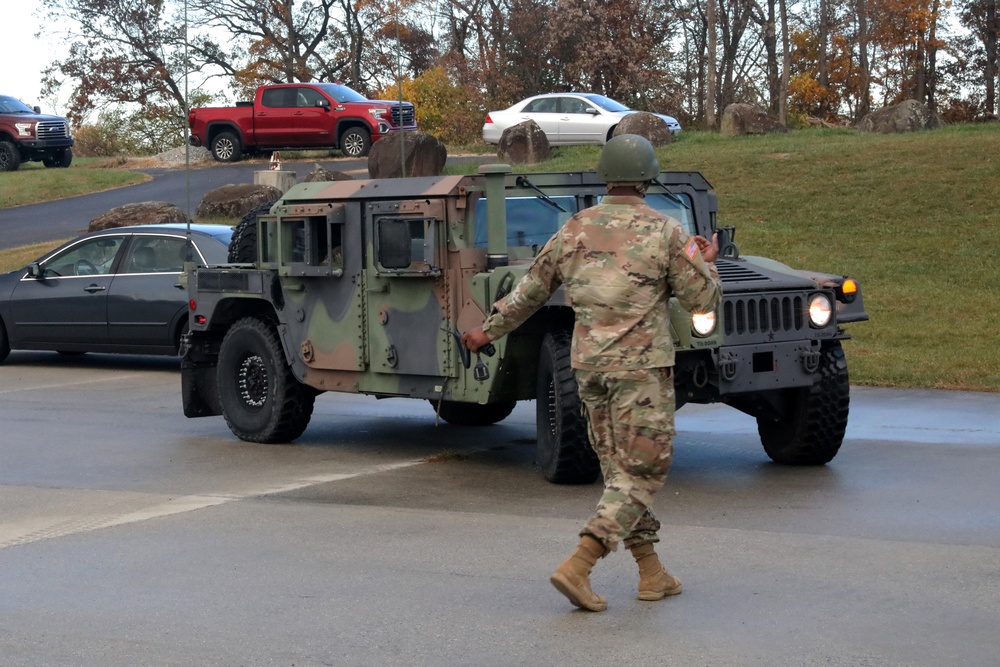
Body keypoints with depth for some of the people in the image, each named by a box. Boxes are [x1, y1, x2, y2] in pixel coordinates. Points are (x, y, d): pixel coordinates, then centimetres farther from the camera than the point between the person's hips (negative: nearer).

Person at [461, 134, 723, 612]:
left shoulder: (574, 229, 6)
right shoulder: (665, 232, -7)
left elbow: (530, 290, 15)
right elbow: (702, 300, -4)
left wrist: (487, 332, 29)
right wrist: (706, 264, 18)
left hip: (589, 364, 5)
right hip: (642, 365, -5)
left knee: (620, 469, 15)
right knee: (641, 472, -1)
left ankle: (652, 575, 20)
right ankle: (577, 568, -13)